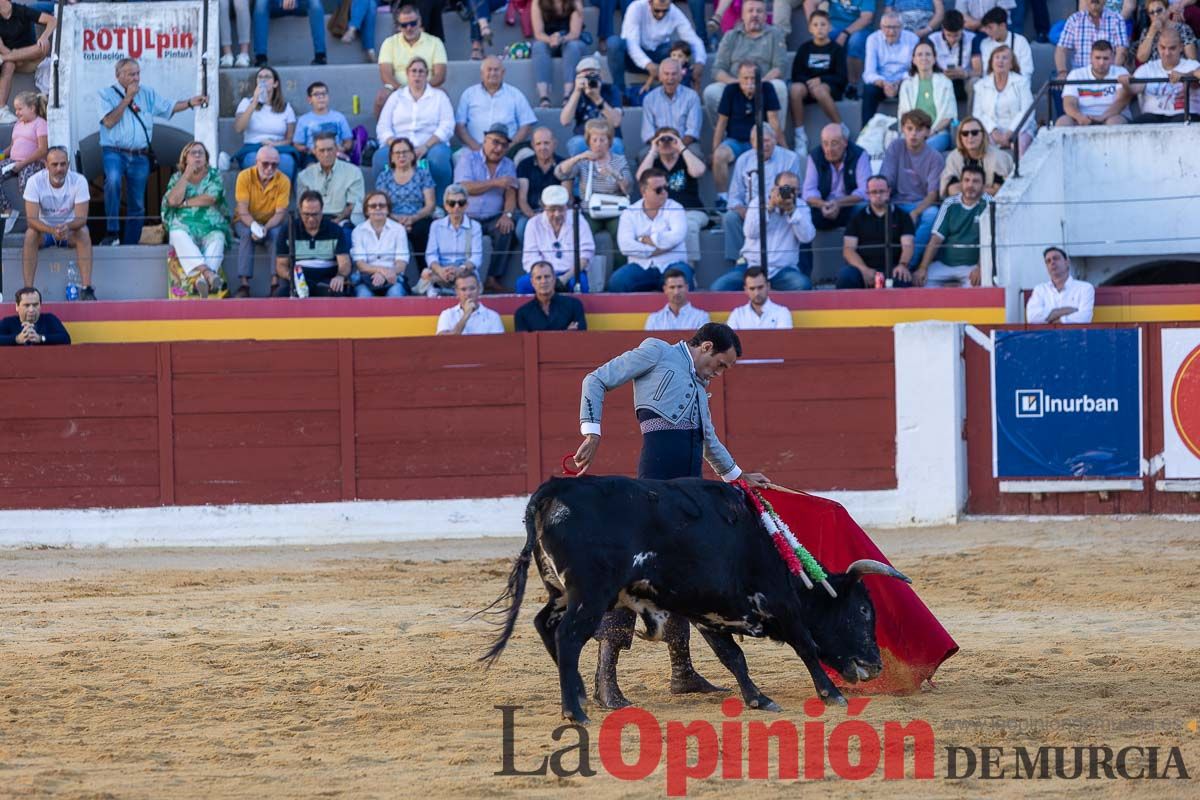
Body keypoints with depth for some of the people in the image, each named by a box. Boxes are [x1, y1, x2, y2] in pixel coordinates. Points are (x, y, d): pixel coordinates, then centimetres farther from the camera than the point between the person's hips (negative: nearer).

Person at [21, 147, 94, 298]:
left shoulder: (79, 181, -18)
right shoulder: (35, 182, -19)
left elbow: (81, 218, -22)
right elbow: (31, 219, -26)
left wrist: (67, 227, -46)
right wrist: (52, 230, -45)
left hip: (70, 230, 0)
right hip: (44, 229, 0)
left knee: (83, 233, -31)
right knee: (30, 234, -32)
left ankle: (87, 289, -33)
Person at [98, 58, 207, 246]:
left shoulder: (148, 94, 12)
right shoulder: (107, 94, 1)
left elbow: (169, 108, 13)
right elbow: (109, 122, -12)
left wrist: (190, 103, -3)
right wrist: (127, 98, -10)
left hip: (140, 156, 5)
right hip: (115, 152, -5)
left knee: (137, 205, 8)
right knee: (113, 180, -35)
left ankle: (130, 244, 18)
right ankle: (112, 232, -31)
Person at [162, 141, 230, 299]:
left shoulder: (214, 175, 14)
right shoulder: (177, 177, 17)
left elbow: (210, 198, -3)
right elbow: (173, 200, -3)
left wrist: (184, 203, 1)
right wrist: (187, 175, 0)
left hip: (211, 225, 0)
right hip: (184, 225, 0)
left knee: (216, 240, -35)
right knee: (179, 237, -36)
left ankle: (200, 279, -61)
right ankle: (208, 273, -56)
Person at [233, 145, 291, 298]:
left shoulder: (283, 181, -11)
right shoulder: (245, 177, -14)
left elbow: (280, 213, -14)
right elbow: (242, 210, -17)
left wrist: (265, 228, -33)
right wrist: (254, 226, -38)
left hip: (271, 223, 1)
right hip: (246, 222, -1)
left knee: (276, 234, -33)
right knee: (247, 233, -34)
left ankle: (276, 282, -38)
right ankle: (244, 284, -40)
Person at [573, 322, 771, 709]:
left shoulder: (698, 386, 29)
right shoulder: (657, 353, 8)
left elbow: (709, 441, 42)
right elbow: (596, 381, 2)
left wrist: (738, 476, 51)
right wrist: (592, 433, -10)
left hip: (689, 481, 8)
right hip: (659, 461, -8)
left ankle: (682, 672, 22)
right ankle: (605, 673, -20)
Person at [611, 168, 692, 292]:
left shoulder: (675, 208, 8)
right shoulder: (630, 213, 9)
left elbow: (677, 236, -12)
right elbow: (625, 245, -7)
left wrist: (645, 240, -6)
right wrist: (658, 249, -11)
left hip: (671, 265, -1)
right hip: (641, 267, 1)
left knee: (682, 277, -36)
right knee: (616, 281, -29)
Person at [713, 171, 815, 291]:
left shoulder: (801, 208, 7)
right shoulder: (758, 203, 6)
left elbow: (806, 237, -9)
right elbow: (751, 232, -10)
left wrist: (792, 210, -15)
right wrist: (769, 207, -15)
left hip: (783, 270, 0)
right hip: (752, 265, 0)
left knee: (803, 285, -33)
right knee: (719, 287, -22)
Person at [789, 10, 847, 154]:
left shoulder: (836, 49, 4)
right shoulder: (804, 48, 12)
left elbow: (841, 77, -3)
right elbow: (796, 74, 6)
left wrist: (821, 80, -17)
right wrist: (808, 81, -14)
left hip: (831, 87, -3)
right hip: (807, 84, 3)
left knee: (819, 90, -40)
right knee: (795, 89, -33)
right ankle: (800, 136, -27)